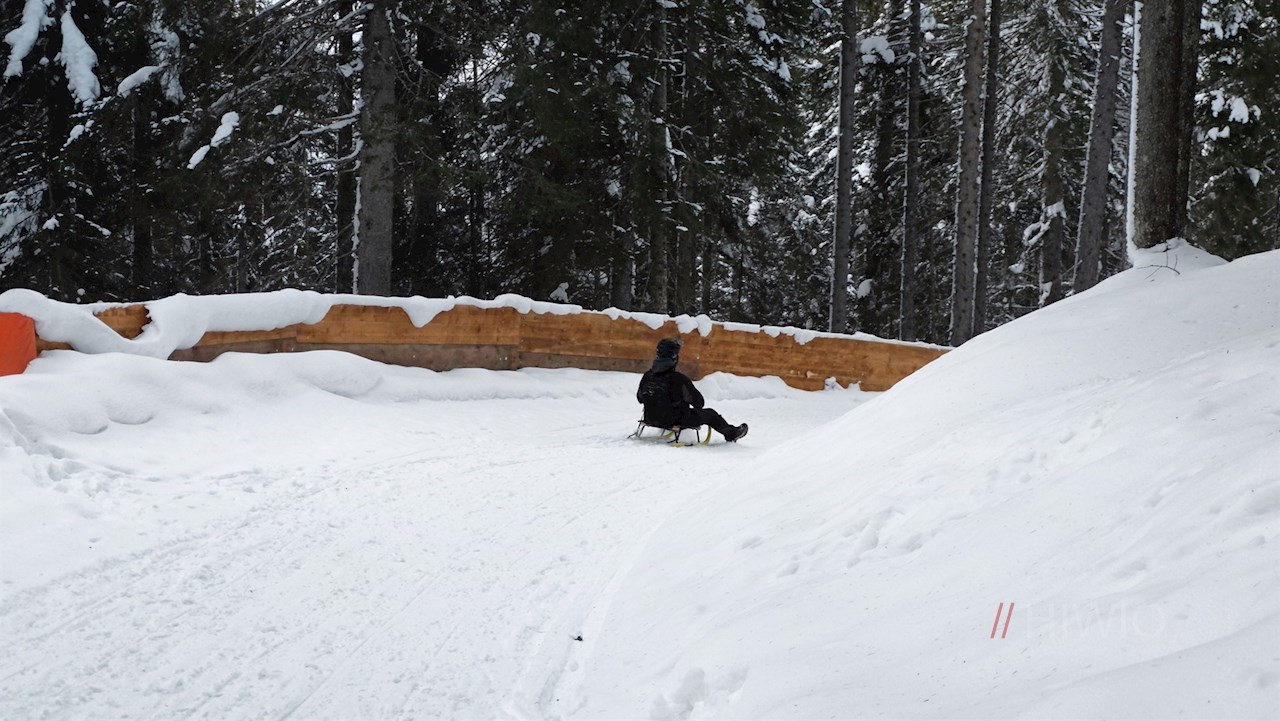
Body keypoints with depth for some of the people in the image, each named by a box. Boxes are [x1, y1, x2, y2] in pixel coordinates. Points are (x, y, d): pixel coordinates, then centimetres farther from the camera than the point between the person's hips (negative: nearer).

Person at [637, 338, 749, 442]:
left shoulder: (647, 375, -11)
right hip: (674, 421, -6)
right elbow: (699, 403, -16)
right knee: (710, 414, 14)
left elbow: (639, 398, 5)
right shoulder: (679, 379, -26)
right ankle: (731, 433, 36)